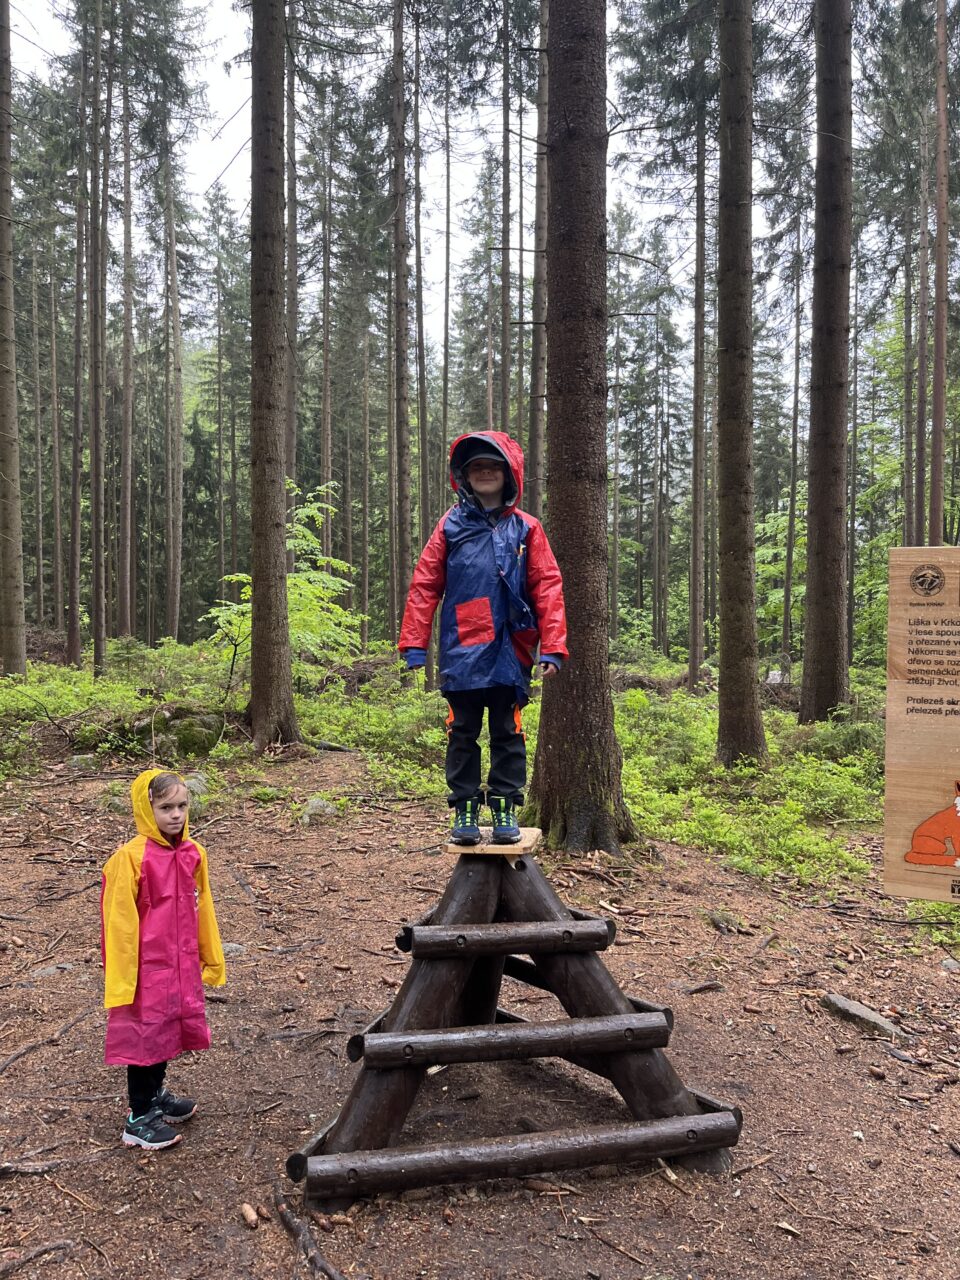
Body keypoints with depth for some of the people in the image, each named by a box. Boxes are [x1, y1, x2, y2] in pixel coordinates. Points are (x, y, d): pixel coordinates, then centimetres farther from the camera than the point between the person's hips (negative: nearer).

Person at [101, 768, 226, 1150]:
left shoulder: (193, 854, -1)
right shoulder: (130, 858, -18)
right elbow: (119, 924, -15)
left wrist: (211, 960, 13)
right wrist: (121, 982, -13)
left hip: (183, 966, 6)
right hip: (147, 970, -6)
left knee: (169, 1030, 19)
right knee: (146, 1035, 6)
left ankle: (156, 1094, 40)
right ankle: (139, 1119, 22)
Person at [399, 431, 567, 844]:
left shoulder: (525, 528, 5)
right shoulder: (451, 526, 6)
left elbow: (547, 588, 0)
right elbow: (424, 585, 2)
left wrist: (552, 648, -9)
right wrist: (414, 644, -5)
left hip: (509, 651, 0)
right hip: (461, 651, 0)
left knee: (508, 732, 8)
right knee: (463, 733, 7)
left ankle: (505, 808, 18)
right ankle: (464, 810, 17)